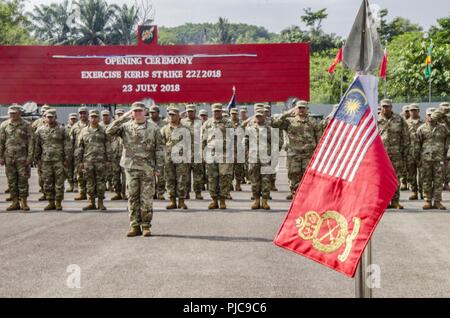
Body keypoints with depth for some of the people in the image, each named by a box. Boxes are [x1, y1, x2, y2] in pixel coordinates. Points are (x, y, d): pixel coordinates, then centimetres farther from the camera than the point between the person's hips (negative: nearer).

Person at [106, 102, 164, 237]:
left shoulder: (153, 128, 4)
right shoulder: (126, 126, 7)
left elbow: (159, 149, 2)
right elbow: (109, 131, -9)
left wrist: (158, 167, -4)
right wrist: (123, 118, -10)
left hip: (147, 169, -1)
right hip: (131, 167, 2)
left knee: (146, 199, 2)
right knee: (133, 198, 5)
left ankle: (146, 226, 11)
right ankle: (135, 226, 13)